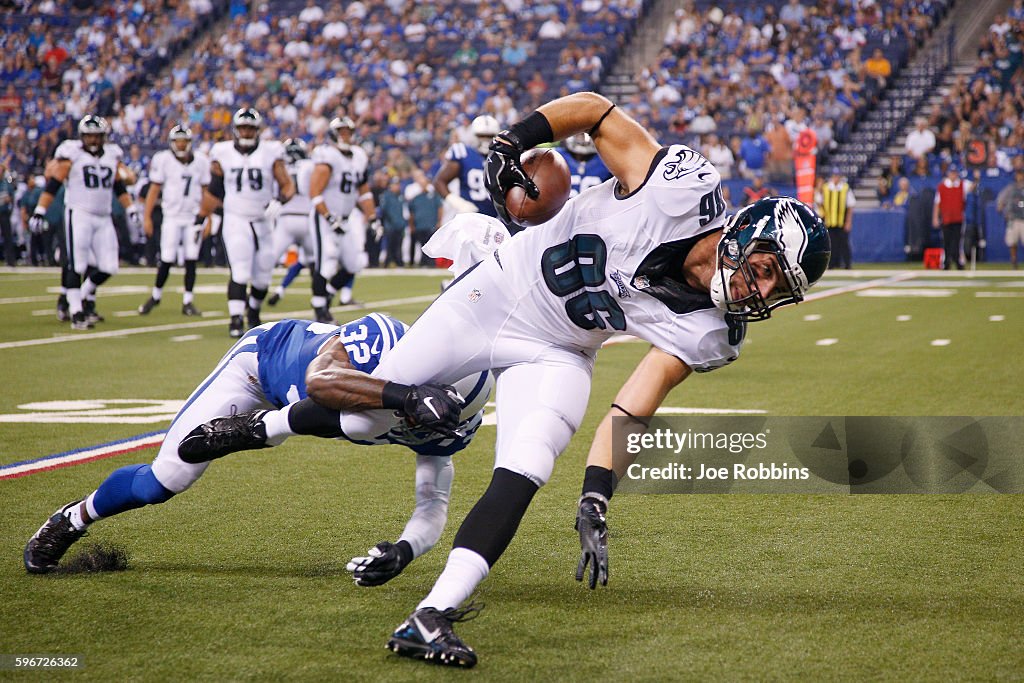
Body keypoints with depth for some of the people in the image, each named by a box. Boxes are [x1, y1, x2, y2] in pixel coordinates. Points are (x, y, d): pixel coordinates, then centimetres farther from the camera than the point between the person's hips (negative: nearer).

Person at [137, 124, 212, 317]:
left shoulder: (201, 161, 2)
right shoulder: (163, 160, -5)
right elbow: (154, 190, -1)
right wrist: (147, 217, -4)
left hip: (194, 217, 2)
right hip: (172, 217, -2)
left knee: (191, 261, -1)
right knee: (167, 260, -3)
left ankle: (188, 302, 6)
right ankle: (156, 296, 17)